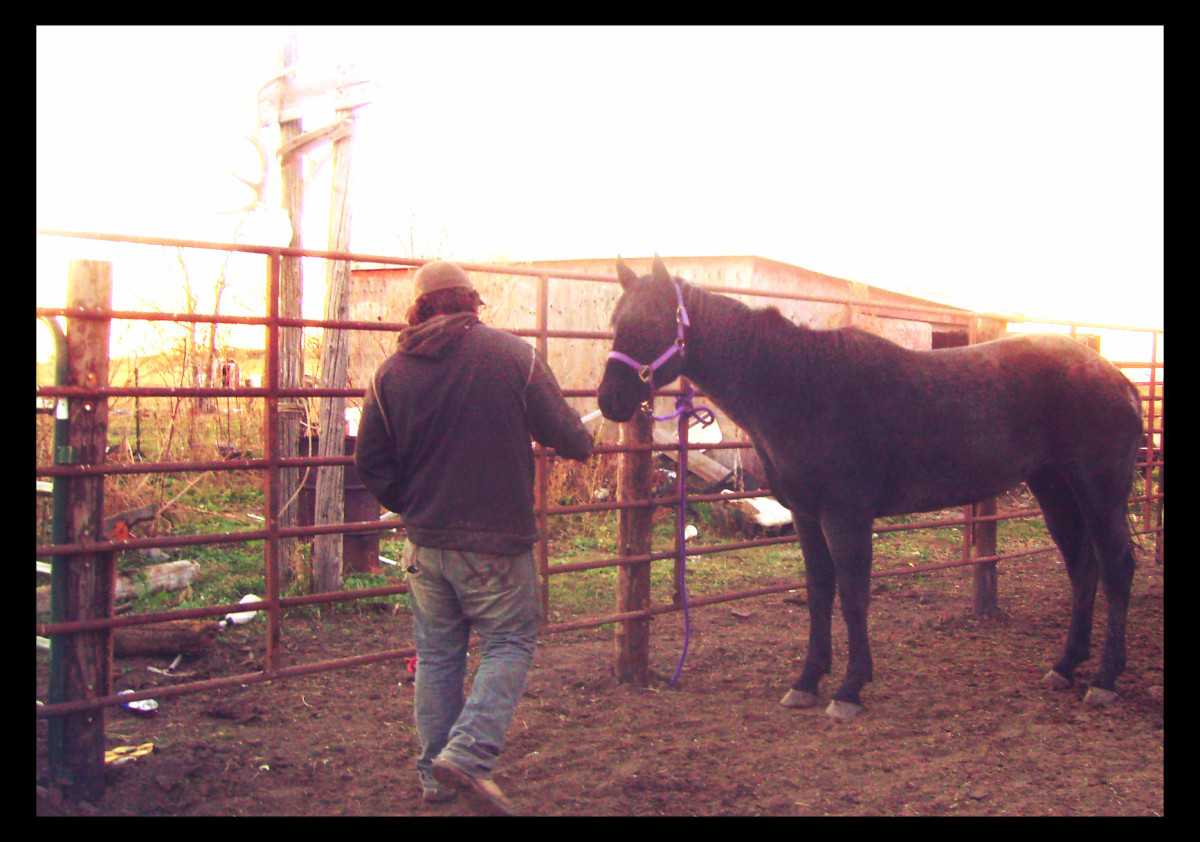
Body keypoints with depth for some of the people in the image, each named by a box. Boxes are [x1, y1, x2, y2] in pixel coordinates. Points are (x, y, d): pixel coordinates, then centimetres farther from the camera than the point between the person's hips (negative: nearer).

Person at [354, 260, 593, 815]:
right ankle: (467, 752, -8)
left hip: (424, 541, 4)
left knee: (436, 655, 15)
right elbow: (562, 431, -3)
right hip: (497, 541, -4)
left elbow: (370, 461, 5)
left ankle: (434, 775, 22)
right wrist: (582, 447, 20)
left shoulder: (390, 372, 2)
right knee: (510, 643, 8)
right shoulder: (512, 354, -8)